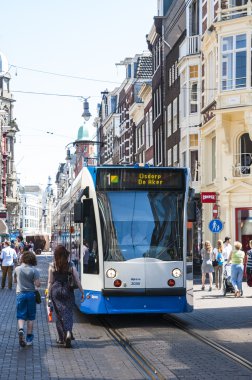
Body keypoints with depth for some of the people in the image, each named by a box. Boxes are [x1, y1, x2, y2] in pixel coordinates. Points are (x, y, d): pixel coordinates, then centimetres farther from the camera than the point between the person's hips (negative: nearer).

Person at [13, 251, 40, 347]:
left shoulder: (17, 269, -3)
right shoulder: (34, 270, -10)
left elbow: (15, 280, 12)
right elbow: (37, 284, -13)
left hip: (20, 293, 1)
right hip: (31, 294, -1)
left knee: (21, 316, 5)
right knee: (30, 317, 10)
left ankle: (21, 329, -25)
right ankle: (29, 338, 13)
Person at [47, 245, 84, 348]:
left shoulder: (52, 266, -3)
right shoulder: (71, 265, -2)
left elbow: (50, 282, 0)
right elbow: (77, 280, -1)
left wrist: (49, 295, 8)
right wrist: (82, 292, 7)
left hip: (56, 290, 0)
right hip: (68, 290, 0)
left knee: (59, 314, 9)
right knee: (68, 313, 5)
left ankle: (61, 338, 12)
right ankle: (68, 332, -19)